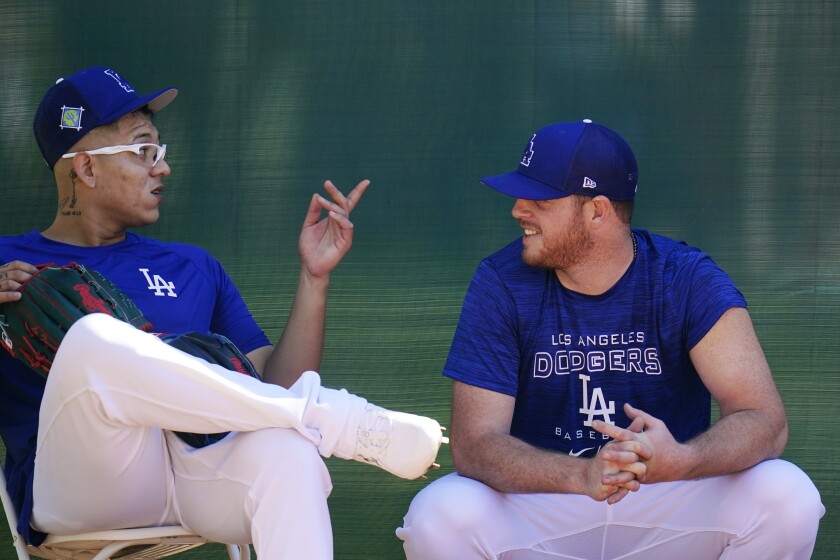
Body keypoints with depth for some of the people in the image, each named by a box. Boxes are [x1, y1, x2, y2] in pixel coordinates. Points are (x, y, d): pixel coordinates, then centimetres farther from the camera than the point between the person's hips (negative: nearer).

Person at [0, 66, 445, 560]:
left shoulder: (192, 268, 27)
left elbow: (277, 387, 18)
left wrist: (315, 277, 9)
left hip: (198, 473, 3)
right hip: (77, 489, -3)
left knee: (284, 444, -34)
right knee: (94, 338, -34)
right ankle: (343, 421, -26)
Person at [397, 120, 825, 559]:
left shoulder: (688, 280, -10)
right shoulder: (500, 284, -8)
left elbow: (765, 422, -20)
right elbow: (474, 443, -17)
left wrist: (680, 461, -44)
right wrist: (582, 475, -38)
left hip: (670, 505, 0)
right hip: (542, 513, 0)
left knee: (787, 497, -27)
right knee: (438, 518, -31)